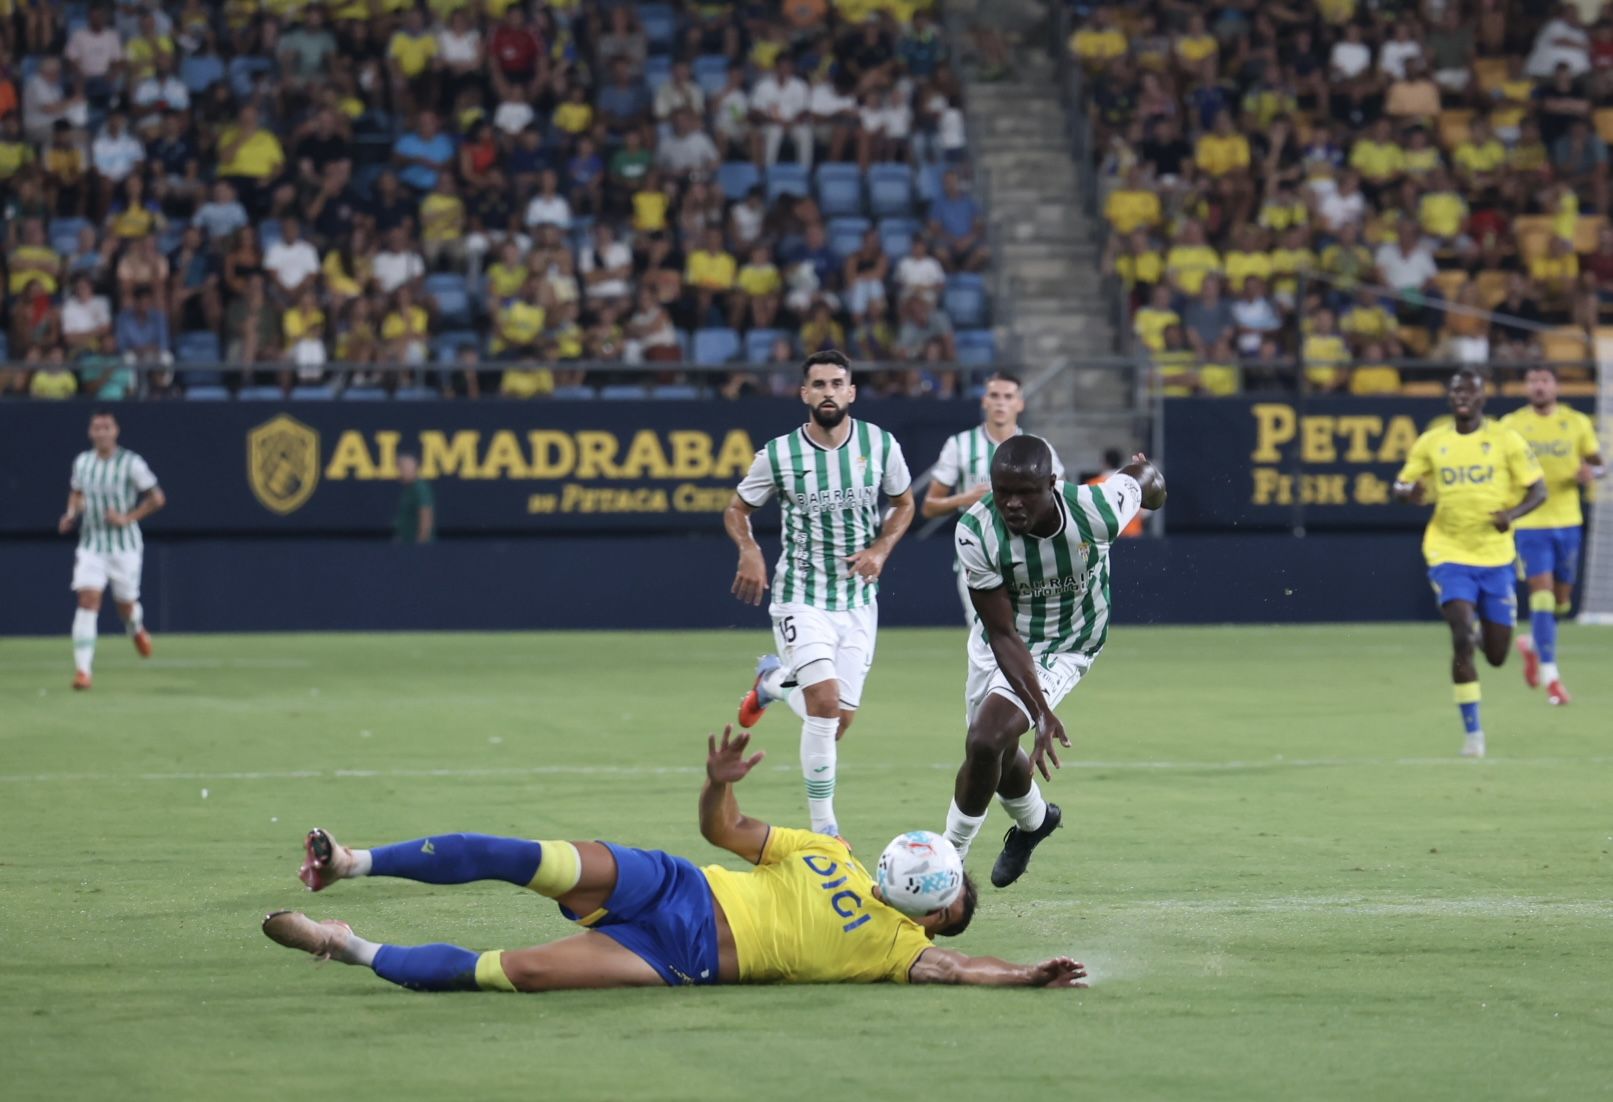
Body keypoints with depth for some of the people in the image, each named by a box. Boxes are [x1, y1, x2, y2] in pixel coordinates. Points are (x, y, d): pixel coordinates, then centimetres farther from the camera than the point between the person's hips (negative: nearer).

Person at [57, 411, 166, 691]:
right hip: (91, 544, 2)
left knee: (126, 605, 9)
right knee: (88, 600, -14)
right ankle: (82, 669, -17)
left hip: (124, 544, -2)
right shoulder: (82, 462, 3)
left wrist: (128, 518, -15)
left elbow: (157, 498, -6)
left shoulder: (131, 463, -10)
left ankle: (137, 629, 48)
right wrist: (71, 515, 2)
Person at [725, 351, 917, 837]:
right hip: (801, 596, -3)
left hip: (858, 600, 3)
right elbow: (736, 510, 5)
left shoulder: (880, 445, -4)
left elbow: (904, 503, 12)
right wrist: (749, 552, -15)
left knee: (839, 720, 5)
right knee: (825, 703, -21)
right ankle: (823, 829, -9)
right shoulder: (779, 454, -9)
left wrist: (881, 548, -5)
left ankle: (773, 679, 40)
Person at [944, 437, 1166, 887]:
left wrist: (1145, 472, 20)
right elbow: (1003, 634, -25)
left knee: (986, 741, -20)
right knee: (998, 750, 20)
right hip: (999, 642, 3)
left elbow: (1145, 475, -6)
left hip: (1065, 647, -3)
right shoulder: (976, 533, -30)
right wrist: (1041, 713, -33)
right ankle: (1035, 819, 53)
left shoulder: (1098, 510, -31)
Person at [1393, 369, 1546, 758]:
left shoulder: (1505, 439, -2)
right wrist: (1409, 491, -17)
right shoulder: (1431, 442, 2)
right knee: (1462, 639, -19)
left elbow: (1538, 491, 0)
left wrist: (1512, 513, -21)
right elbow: (1401, 486, 8)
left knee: (1497, 656, 6)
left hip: (1495, 556, 1)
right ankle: (1472, 731, -9)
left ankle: (1484, 630, 45)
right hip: (1449, 554, -1)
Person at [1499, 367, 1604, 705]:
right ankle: (1550, 677, -11)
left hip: (1567, 522, 3)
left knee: (1561, 602, 10)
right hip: (1530, 523, -3)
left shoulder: (1577, 423, 3)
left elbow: (1600, 464, 10)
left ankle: (1531, 643, 41)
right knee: (1542, 595, -13)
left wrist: (1591, 472, -13)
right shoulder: (1511, 425, -1)